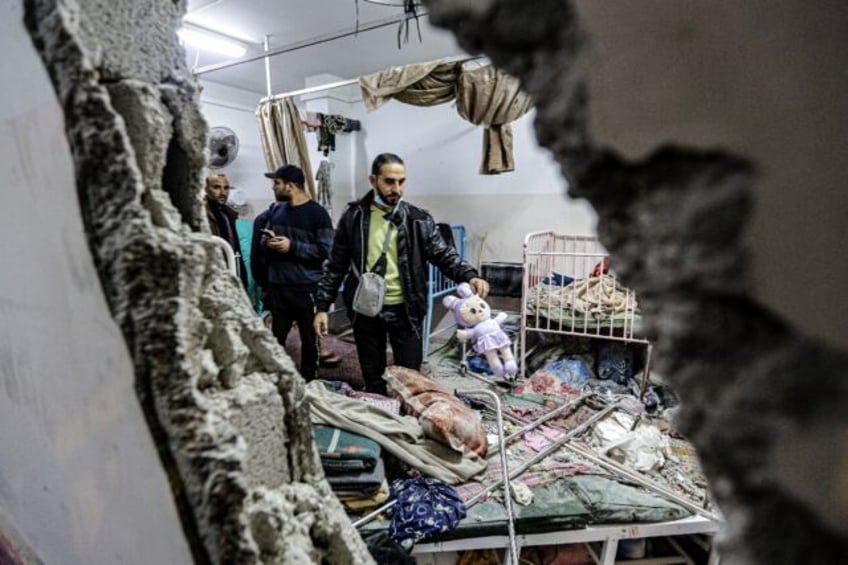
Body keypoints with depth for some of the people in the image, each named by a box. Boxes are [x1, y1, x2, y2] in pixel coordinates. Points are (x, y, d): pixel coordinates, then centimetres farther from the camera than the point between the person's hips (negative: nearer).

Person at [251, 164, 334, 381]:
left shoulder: (317, 213, -7)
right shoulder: (275, 210, 11)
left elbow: (325, 250, -15)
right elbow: (261, 239, 22)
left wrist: (292, 246, -18)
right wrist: (265, 241, -1)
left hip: (307, 288, -5)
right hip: (277, 286, 5)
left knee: (309, 339, 8)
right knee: (276, 337, 12)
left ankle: (308, 382, 22)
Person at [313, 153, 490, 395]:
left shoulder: (418, 219, -3)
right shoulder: (353, 216, -1)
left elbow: (444, 254, -5)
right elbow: (336, 265, 4)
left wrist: (469, 276, -24)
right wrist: (322, 306, 1)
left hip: (405, 310, -1)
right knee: (372, 379, 16)